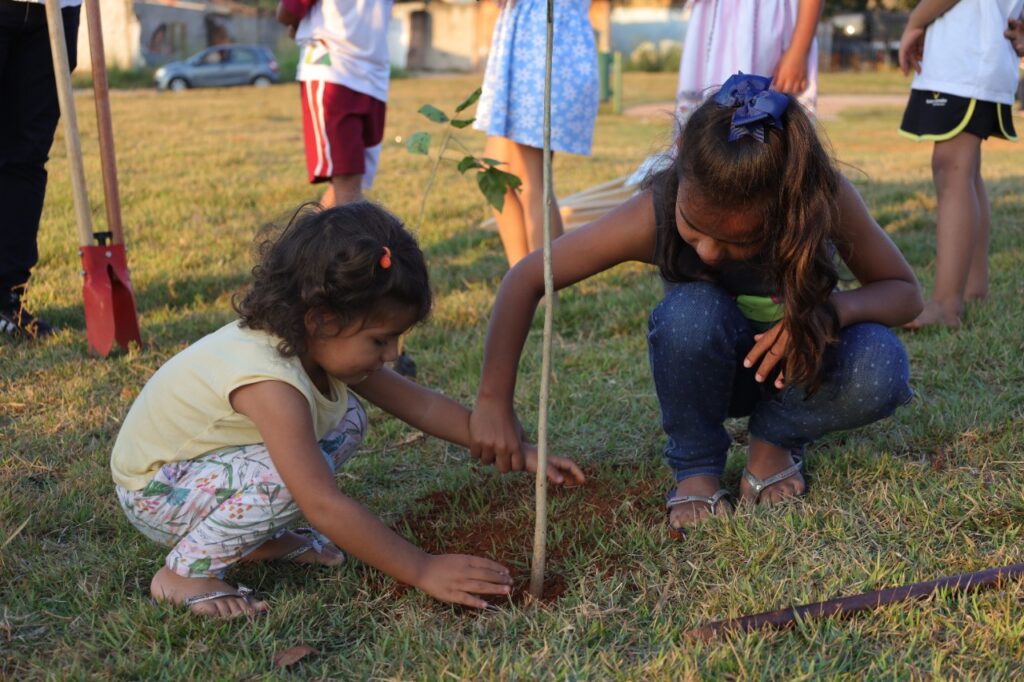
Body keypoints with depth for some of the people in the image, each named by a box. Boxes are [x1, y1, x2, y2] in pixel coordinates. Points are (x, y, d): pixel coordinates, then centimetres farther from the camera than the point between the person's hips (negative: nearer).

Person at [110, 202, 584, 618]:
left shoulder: (321, 342, -10)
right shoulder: (271, 382, -36)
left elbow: (420, 404, -1)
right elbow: (324, 506, -37)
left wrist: (520, 452, -3)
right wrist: (422, 572, -33)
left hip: (205, 459, 8)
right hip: (153, 490, -8)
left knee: (346, 419, -6)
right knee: (289, 476, -33)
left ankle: (260, 539, 7)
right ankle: (184, 573, -11)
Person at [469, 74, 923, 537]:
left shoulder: (827, 200, -30)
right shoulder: (654, 215, -32)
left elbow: (906, 292, -14)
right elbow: (527, 280, -23)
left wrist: (838, 307, -37)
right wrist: (494, 403, -25)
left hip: (798, 359, 1)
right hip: (712, 370, 0)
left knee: (880, 370, -33)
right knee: (690, 312, -36)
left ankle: (774, 441, -2)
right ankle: (696, 467, -10)